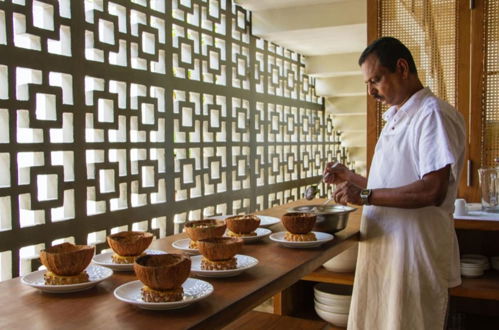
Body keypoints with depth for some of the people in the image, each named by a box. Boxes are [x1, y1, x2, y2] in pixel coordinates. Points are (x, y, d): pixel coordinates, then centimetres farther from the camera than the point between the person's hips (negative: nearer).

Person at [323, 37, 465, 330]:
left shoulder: (433, 114, -14)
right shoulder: (396, 118, 17)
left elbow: (433, 191, -24)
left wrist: (365, 195, -18)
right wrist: (350, 178, 13)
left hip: (415, 252, -9)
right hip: (382, 248, 9)